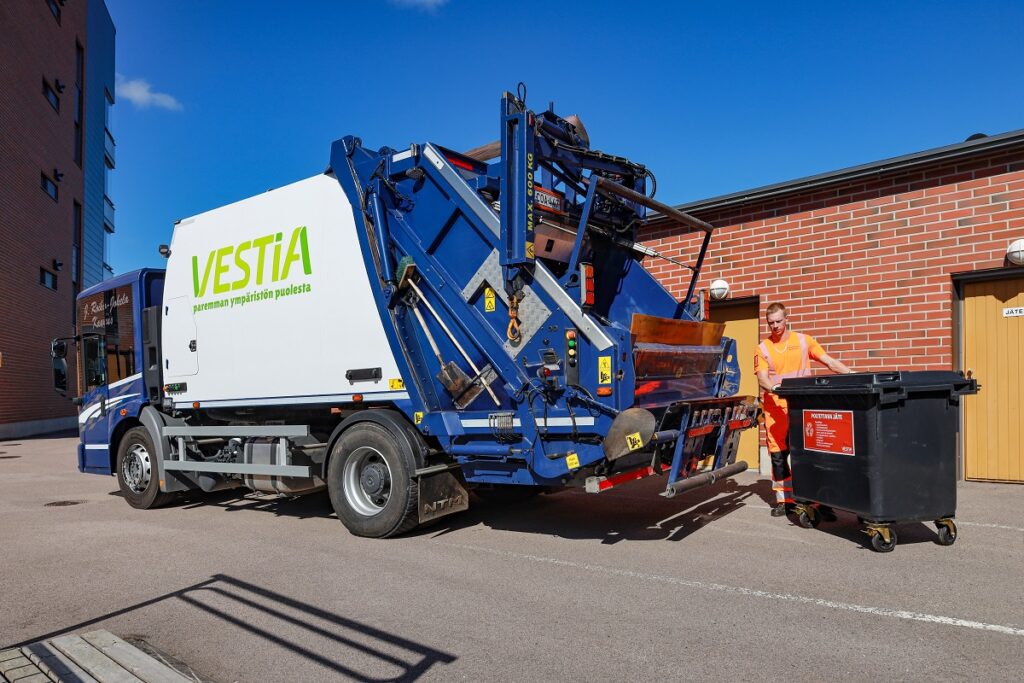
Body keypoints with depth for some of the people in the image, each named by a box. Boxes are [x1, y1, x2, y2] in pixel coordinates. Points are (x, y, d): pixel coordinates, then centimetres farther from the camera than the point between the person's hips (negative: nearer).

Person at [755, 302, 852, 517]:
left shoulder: (803, 341, 7)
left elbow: (829, 362, 4)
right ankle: (784, 500, 15)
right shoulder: (763, 348, 5)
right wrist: (774, 388, -26)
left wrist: (852, 374, -9)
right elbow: (762, 378, -5)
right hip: (776, 408, 0)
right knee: (778, 455, 4)